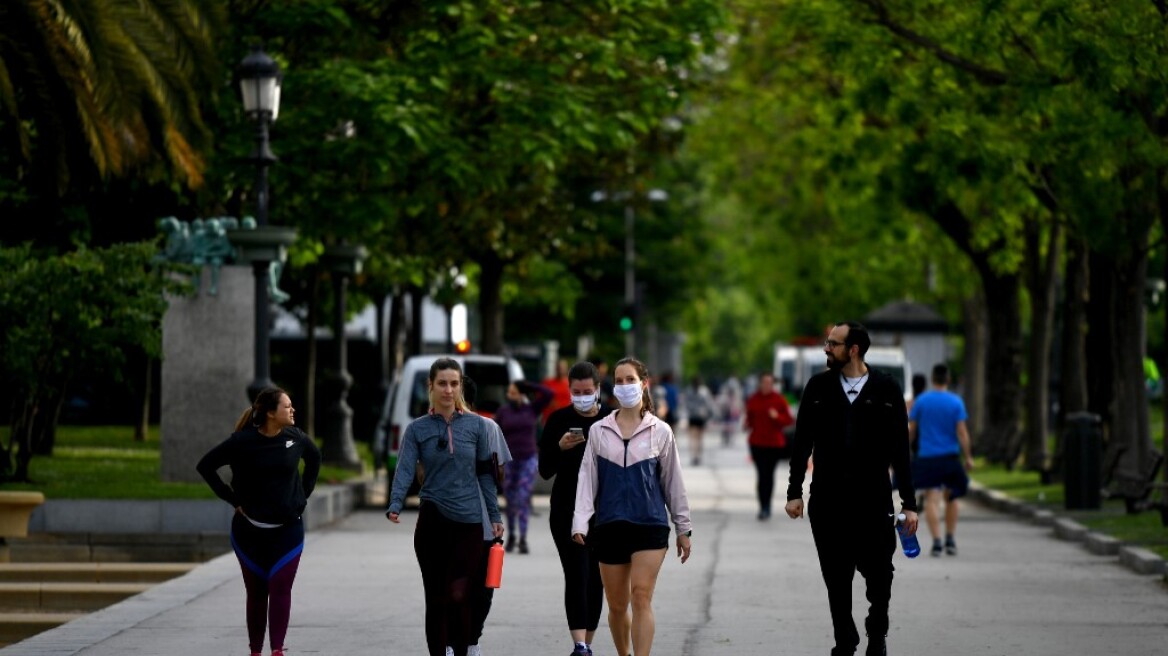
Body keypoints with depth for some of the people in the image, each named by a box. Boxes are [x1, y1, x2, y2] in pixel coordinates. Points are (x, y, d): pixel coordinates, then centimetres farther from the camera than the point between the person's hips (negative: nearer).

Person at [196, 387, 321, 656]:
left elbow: (314, 457, 19)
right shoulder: (243, 441, -12)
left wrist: (304, 494, 11)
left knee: (280, 587, -11)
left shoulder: (295, 437, -3)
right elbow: (205, 466, -4)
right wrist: (232, 499, -7)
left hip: (288, 529, 1)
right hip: (250, 530, -1)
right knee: (256, 592, 8)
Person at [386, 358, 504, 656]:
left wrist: (495, 516, 7)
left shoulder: (476, 425, 4)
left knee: (459, 593, -9)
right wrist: (395, 505, -25)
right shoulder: (418, 428, 2)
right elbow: (405, 470, -9)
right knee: (436, 596, 4)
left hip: (469, 521, 0)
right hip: (432, 520, 0)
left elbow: (485, 473, 9)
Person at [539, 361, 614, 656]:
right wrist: (561, 447, -19)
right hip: (568, 510, -2)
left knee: (596, 577, 6)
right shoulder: (559, 420, -1)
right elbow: (545, 470, -1)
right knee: (576, 575, -14)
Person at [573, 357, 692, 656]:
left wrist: (683, 528, 11)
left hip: (650, 523, -2)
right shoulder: (598, 431, 7)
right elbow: (587, 478, 4)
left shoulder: (660, 431, 4)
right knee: (617, 605, 8)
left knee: (641, 597, -15)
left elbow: (673, 481, 9)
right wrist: (580, 523, -7)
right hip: (610, 526, 2)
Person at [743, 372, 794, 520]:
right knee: (762, 474, -6)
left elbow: (789, 420, -1)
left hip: (774, 443, -1)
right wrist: (747, 424, -9)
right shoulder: (753, 400, 4)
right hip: (757, 443, 1)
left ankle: (766, 507, 16)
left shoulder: (779, 400, -2)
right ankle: (763, 507, -2)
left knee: (769, 474, 5)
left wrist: (777, 417, -19)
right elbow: (750, 419, 12)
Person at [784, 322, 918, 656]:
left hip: (872, 500, -2)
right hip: (827, 500, 2)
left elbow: (900, 450, 1)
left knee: (879, 573, -4)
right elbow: (802, 443, 9)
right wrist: (794, 492, 5)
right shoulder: (818, 387, 4)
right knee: (837, 578, 5)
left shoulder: (886, 389, -1)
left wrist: (909, 503, -1)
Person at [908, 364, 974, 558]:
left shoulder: (921, 401, 1)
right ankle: (950, 540, 17)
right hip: (950, 458, 1)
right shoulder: (956, 402, -2)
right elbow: (962, 432, -5)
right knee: (951, 498, 17)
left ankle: (936, 540, -17)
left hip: (927, 457, -1)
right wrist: (968, 457, 1)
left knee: (931, 500, -4)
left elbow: (911, 431, 4)